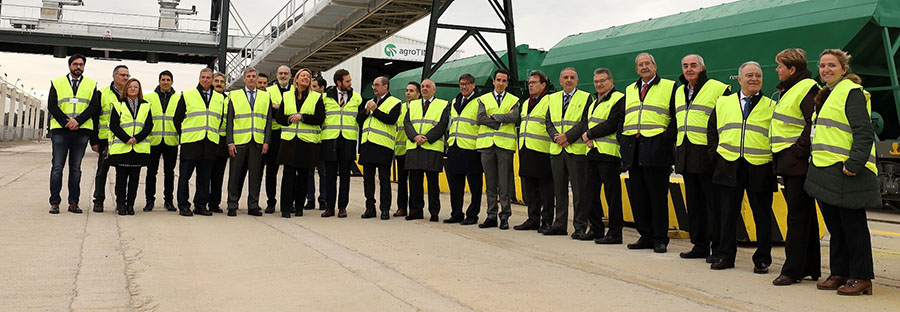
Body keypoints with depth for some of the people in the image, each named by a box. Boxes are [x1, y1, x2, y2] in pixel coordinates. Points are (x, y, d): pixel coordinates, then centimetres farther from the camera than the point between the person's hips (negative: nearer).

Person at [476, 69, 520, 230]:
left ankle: (505, 216, 3)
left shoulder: (514, 100, 11)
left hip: (505, 144, -1)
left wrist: (494, 117, -7)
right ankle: (491, 216, 9)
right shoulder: (483, 99, 14)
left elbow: (515, 117, -8)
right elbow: (481, 118, -2)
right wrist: (503, 119, -7)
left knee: (504, 183, -2)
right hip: (487, 144, 2)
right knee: (490, 183, 5)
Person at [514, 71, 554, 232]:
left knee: (545, 187, -3)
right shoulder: (526, 103, 21)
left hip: (542, 151, -8)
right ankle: (533, 220, 19)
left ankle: (547, 222, 3)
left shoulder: (549, 101, -5)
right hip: (525, 151, 8)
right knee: (530, 188, 11)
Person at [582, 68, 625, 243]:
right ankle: (596, 229, 21)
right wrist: (587, 138, -3)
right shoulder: (595, 102, 23)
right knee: (592, 193, 11)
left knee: (612, 195, -5)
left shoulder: (619, 99, -5)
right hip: (593, 152, 9)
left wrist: (589, 134, -9)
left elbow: (612, 125, -15)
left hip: (609, 153, -9)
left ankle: (615, 233, 0)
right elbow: (587, 124, 19)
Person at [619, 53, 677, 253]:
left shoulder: (669, 87, 5)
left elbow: (677, 117, -1)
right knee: (637, 196, 7)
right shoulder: (629, 90, 21)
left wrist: (666, 139, -12)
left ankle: (660, 239, 6)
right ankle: (646, 236, 16)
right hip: (633, 151, 5)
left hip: (656, 148, -5)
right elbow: (621, 118, 22)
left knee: (658, 197, -2)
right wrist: (622, 140, 9)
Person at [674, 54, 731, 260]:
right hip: (685, 156, 7)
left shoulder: (718, 89, -4)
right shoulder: (679, 92, 19)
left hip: (707, 155, -7)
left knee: (713, 202, -5)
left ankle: (718, 247, 2)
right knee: (694, 203, 11)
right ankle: (700, 245, 19)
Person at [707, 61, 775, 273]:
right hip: (729, 167, 2)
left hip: (760, 168, -2)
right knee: (727, 214, 6)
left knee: (762, 216, 5)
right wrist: (715, 155, 8)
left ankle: (762, 259, 15)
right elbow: (712, 130, 18)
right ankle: (724, 256, 16)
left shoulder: (771, 107, 6)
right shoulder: (723, 103, 12)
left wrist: (775, 161, -3)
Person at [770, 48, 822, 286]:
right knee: (804, 216, 14)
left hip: (798, 162, -10)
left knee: (798, 217, -6)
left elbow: (813, 124, -20)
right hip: (787, 162, 10)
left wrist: (798, 150, -20)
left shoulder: (807, 89, -11)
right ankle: (810, 268, 22)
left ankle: (793, 270, -3)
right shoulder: (786, 91, 19)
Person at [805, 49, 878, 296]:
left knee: (852, 225, -2)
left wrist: (854, 164, -23)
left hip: (846, 172, -9)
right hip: (825, 171, 9)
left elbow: (864, 133, -16)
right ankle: (840, 273, 21)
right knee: (835, 226, 13)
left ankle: (861, 277, 6)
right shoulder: (826, 94, 20)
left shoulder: (852, 92, -8)